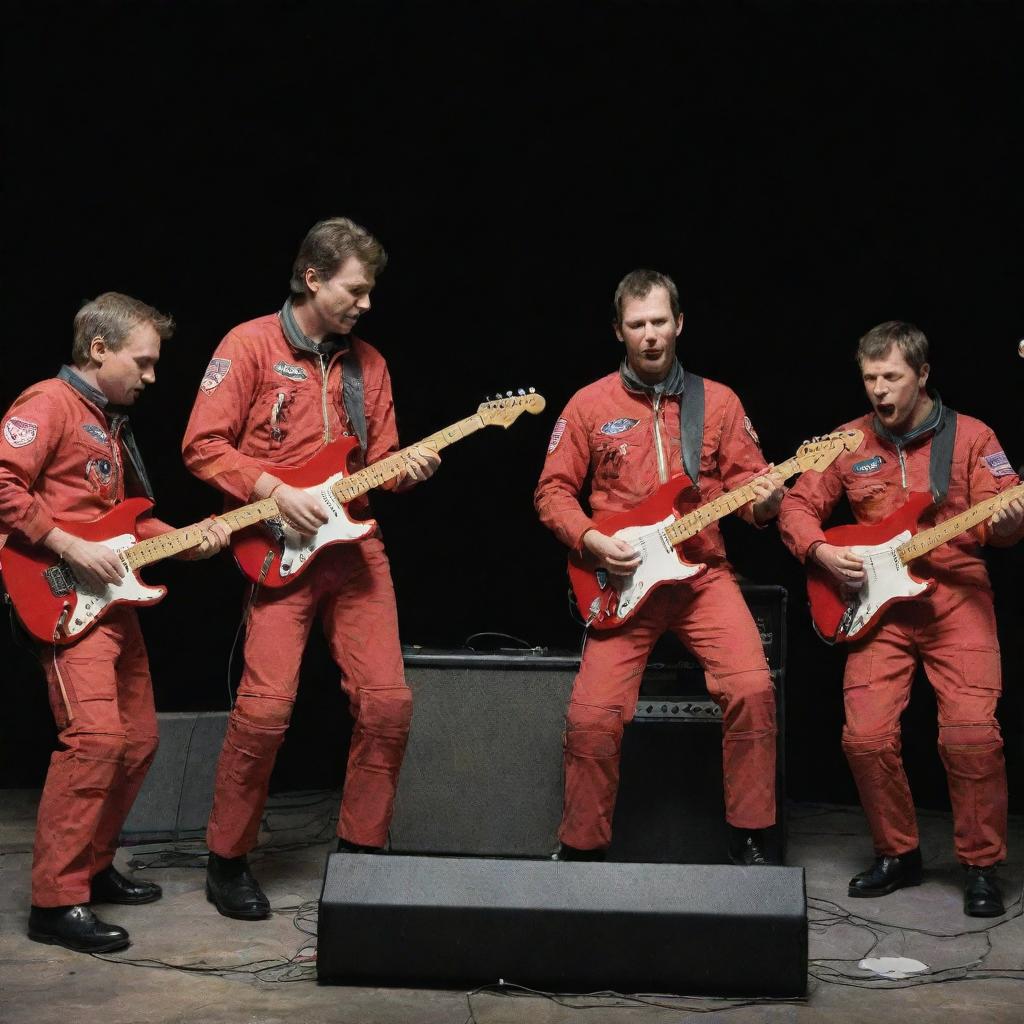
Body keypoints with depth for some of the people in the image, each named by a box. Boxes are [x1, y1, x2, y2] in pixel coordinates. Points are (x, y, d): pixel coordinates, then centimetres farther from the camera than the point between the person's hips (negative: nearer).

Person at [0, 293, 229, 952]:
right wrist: (72, 549, -19)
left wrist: (187, 541, 9)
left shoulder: (112, 422, 21)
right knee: (96, 737, -19)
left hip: (113, 599, 10)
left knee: (139, 738, 12)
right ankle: (56, 900, -12)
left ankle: (94, 868, 27)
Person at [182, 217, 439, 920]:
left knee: (388, 701, -2)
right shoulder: (251, 346, -3)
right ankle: (228, 861, 7)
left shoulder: (366, 361, 14)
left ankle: (360, 848, 16)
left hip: (354, 544, 5)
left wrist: (406, 468, -5)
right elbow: (202, 445, -7)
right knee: (266, 708, -12)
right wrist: (275, 492, -15)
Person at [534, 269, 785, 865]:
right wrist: (592, 540, -9)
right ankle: (582, 851, 6)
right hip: (620, 580, 0)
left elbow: (745, 477, 9)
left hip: (703, 574, 1)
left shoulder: (718, 402, 9)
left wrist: (762, 500, -14)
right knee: (594, 715, -14)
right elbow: (553, 491, 7)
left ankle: (751, 840, -5)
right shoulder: (590, 405, 6)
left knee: (752, 688, -21)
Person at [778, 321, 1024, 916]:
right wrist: (821, 552, -6)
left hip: (957, 599, -2)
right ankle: (899, 854, 14)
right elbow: (799, 507, 12)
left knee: (971, 730, -16)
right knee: (866, 735, -9)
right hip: (877, 606, 3)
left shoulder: (970, 437, 2)